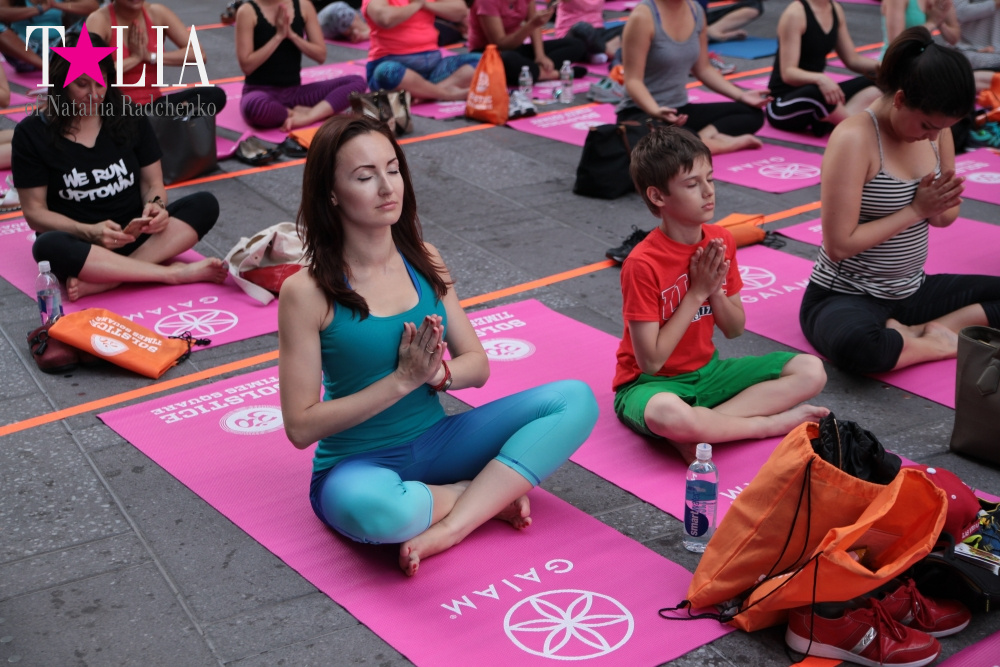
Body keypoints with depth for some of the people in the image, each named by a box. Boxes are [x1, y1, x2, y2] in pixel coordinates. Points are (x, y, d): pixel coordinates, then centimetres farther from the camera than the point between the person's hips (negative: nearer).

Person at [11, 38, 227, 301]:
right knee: (49, 247, -38)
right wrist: (89, 232, -21)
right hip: (80, 244, -3)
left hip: (135, 235, 3)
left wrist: (156, 205, -16)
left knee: (205, 205, -21)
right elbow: (35, 212, -4)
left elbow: (152, 183, 9)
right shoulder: (32, 133, -2)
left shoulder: (130, 118, 6)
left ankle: (105, 277, -32)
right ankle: (174, 272, -33)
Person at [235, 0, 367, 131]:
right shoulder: (248, 11, -7)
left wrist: (292, 35, -13)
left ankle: (306, 118, -27)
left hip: (294, 91, 4)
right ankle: (300, 112, -13)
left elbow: (321, 55, 2)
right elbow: (246, 66, -12)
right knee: (254, 106, -43)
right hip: (261, 90, -4)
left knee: (357, 81, -13)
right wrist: (278, 36, -15)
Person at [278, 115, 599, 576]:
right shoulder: (307, 292, -14)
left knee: (576, 399, -10)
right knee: (370, 508, -42)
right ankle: (491, 494, -9)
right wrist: (402, 379, -21)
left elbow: (477, 365, 6)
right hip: (358, 464, -5)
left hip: (435, 442, 5)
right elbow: (301, 426, -14)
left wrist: (436, 372, -18)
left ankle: (452, 526, -20)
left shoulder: (424, 262, 1)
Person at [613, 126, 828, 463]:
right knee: (667, 413, -43)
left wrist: (715, 290, -14)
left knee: (811, 371, -7)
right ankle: (773, 423, -18)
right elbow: (650, 361, -21)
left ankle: (700, 431, -20)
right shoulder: (643, 264, -21)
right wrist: (697, 292, -19)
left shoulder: (720, 241, -2)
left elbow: (735, 329, 7)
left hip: (708, 370, 7)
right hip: (651, 383, -7)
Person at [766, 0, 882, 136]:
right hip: (783, 104, -9)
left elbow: (852, 60, 11)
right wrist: (820, 79, -42)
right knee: (817, 93, -39)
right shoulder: (795, 14, -16)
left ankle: (828, 124, -24)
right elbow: (788, 73, -23)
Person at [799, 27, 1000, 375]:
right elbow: (839, 245, -24)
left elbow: (946, 217, 11)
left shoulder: (936, 128, 0)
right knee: (858, 344, -41)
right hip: (845, 296, -8)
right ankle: (939, 342, -12)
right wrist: (915, 209, -19)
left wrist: (938, 206, -13)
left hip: (911, 290, 8)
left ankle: (916, 333, -9)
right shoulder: (854, 139, -21)